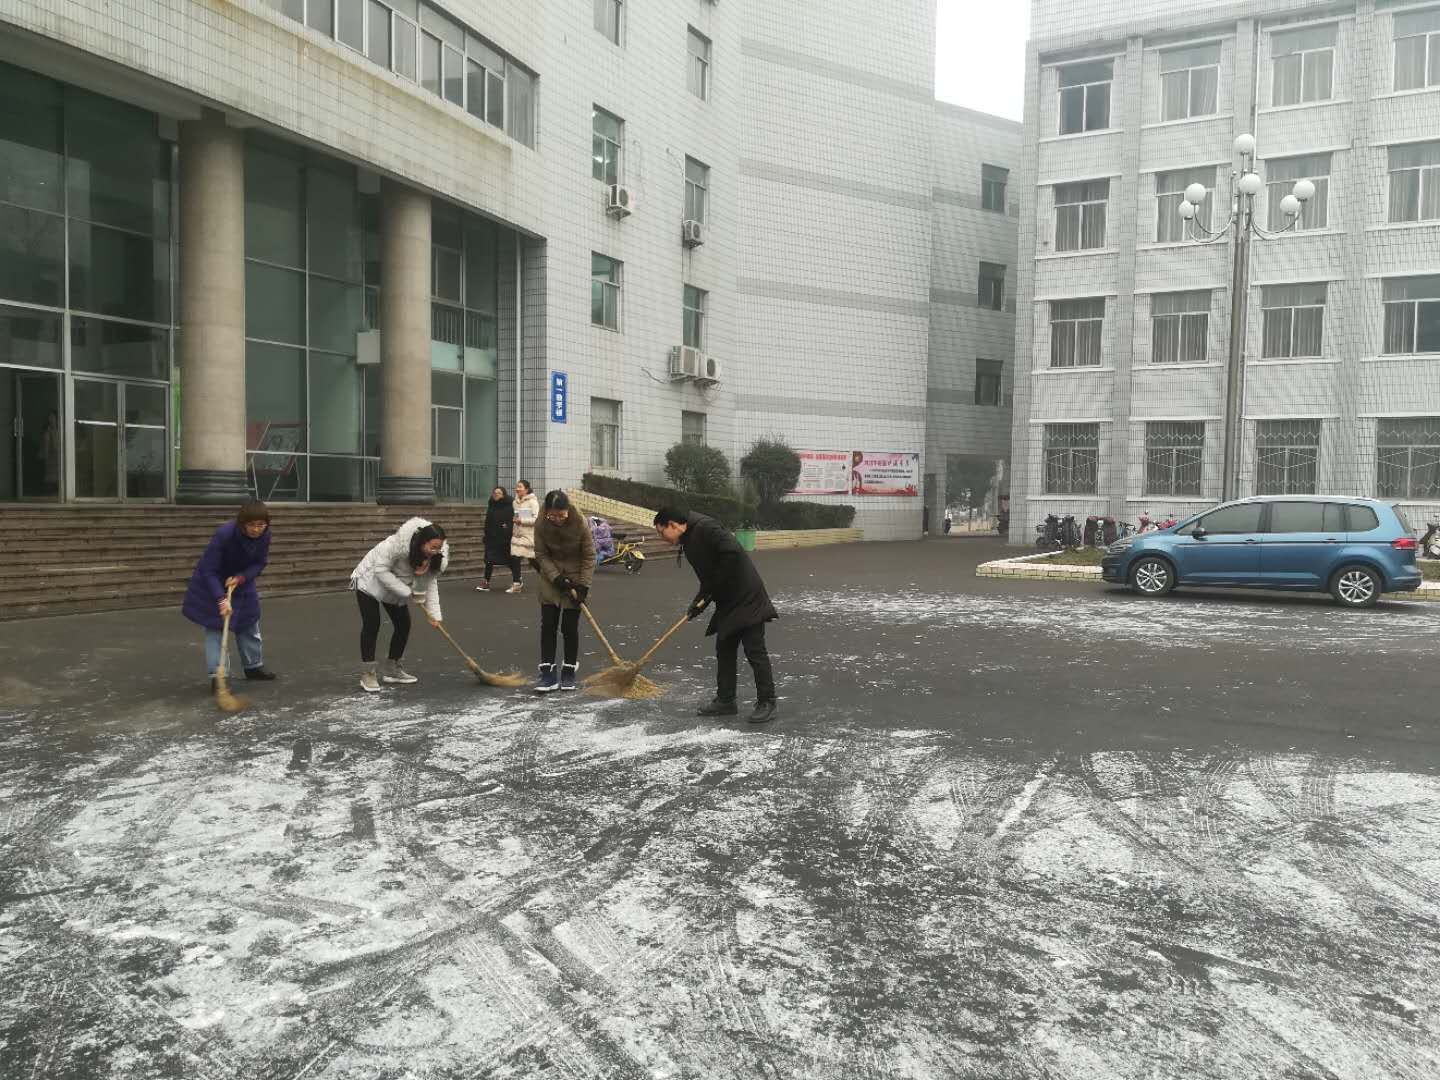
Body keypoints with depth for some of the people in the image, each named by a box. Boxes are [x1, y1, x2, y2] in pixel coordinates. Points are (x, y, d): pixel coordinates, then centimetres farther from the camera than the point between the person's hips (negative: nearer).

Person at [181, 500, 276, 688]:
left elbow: (260, 563, -9)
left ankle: (253, 666, 30)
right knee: (216, 626, -11)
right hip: (213, 583, -5)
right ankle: (217, 675, -10)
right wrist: (221, 599, -38)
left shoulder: (264, 535, -22)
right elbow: (208, 570, -31)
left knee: (250, 622, 13)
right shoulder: (224, 534, -36)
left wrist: (241, 577, -27)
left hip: (241, 580, 6)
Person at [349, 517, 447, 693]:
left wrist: (434, 613, -18)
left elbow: (431, 582, -11)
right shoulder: (397, 543, -39)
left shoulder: (436, 556, -20)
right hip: (371, 581, -6)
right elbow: (381, 570, -33)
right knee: (372, 624, -13)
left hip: (397, 587, 6)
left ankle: (391, 670, 17)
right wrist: (407, 592, -32)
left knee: (404, 624, 3)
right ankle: (367, 674, -6)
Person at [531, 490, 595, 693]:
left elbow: (588, 557, -11)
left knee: (570, 627, -1)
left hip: (575, 579, -2)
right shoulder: (541, 525, -15)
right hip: (551, 579, 2)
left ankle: (569, 673, 13)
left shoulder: (580, 524, -20)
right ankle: (548, 674, 0)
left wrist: (583, 585, -15)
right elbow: (541, 555, -6)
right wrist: (556, 577, -18)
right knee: (548, 625, -3)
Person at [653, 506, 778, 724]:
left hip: (747, 598, -10)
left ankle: (766, 703, 2)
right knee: (724, 650, 14)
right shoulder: (689, 541, 14)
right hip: (727, 602, 10)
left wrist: (712, 588, -19)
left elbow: (732, 553, -27)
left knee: (755, 651, -5)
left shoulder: (705, 528, -17)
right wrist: (699, 601, 4)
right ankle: (725, 701, 23)